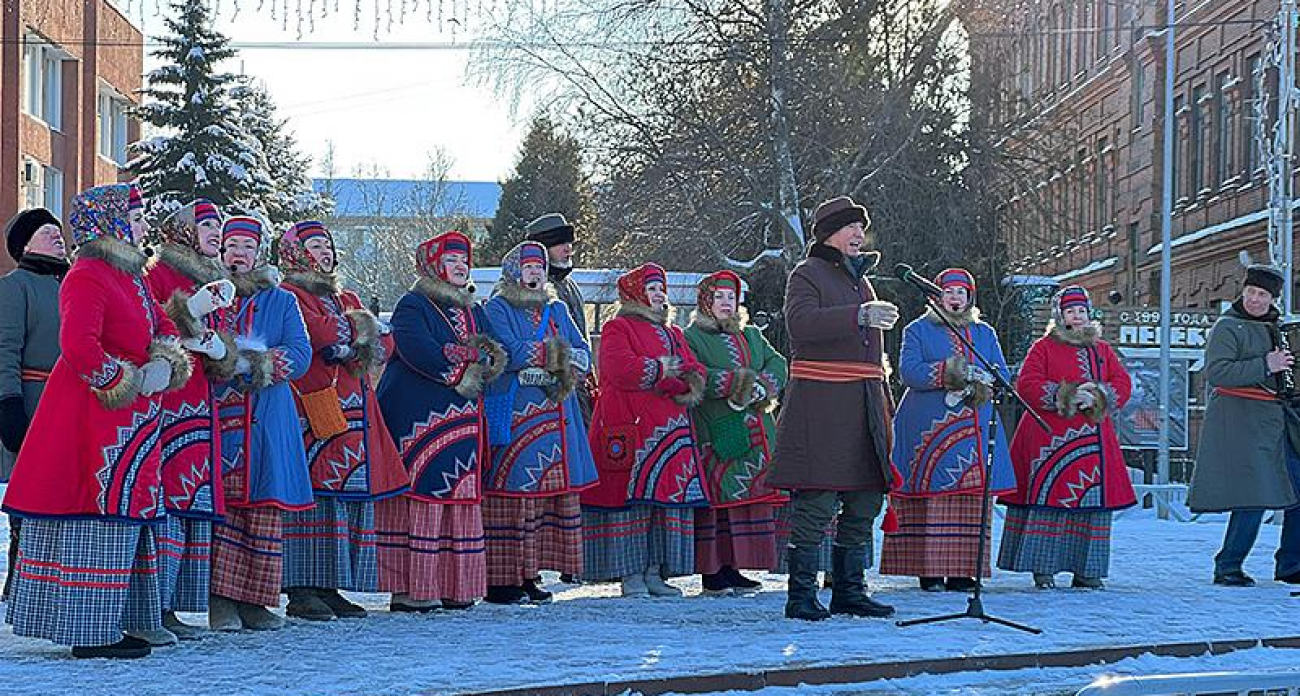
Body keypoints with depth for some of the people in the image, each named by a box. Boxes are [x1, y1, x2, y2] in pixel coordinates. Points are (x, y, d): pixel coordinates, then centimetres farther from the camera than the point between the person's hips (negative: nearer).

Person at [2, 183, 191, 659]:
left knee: (123, 513, 11)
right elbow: (77, 344, -25)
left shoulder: (131, 276, 17)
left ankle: (107, 625, 16)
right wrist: (127, 383, -16)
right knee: (96, 513, -8)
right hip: (93, 417, -10)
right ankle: (89, 633, -4)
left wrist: (164, 363, -1)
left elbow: (164, 326, 21)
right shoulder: (86, 277, -14)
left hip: (132, 419, 10)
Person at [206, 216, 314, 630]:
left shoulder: (282, 301, 14)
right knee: (222, 503, -8)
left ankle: (255, 601, 4)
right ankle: (221, 600, -6)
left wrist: (253, 363, -14)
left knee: (266, 506, -1)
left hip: (268, 420, 2)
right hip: (218, 415, -2)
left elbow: (301, 355, 2)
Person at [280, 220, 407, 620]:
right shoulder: (289, 295, 1)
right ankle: (302, 591, -12)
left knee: (352, 492, 4)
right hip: (313, 407, -8)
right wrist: (354, 326, 1)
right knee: (316, 493, -13)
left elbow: (382, 344, 13)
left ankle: (330, 588, 8)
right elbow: (313, 331, -16)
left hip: (354, 412, 8)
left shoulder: (346, 300, 25)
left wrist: (349, 346, -6)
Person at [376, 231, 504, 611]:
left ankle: (454, 586, 12)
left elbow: (495, 356, 9)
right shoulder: (412, 306, -3)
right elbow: (417, 350, -20)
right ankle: (411, 589, -8)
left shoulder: (474, 313, 21)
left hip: (462, 420, 8)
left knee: (461, 500, 7)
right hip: (417, 419, -8)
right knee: (420, 497, -10)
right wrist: (461, 371, -11)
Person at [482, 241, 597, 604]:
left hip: (555, 416, 7)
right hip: (513, 414, -7)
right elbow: (509, 354, -16)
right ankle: (501, 578, -8)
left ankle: (528, 574, 9)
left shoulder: (556, 310, 20)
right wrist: (554, 350, -4)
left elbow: (583, 355, 12)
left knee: (554, 490, 3)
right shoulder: (497, 309, 0)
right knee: (513, 490, -10)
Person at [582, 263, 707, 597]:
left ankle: (655, 572, 8)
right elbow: (620, 369, -16)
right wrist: (661, 371, -6)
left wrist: (659, 378, -8)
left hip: (670, 429, 7)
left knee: (669, 498, 3)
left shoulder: (672, 334, 23)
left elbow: (695, 375, 10)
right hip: (630, 428, -7)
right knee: (631, 496, -9)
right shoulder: (618, 328, 2)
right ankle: (630, 574, -7)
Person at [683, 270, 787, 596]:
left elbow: (777, 363, 11)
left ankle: (733, 568, 8)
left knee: (751, 498, 3)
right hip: (714, 433, -6)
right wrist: (735, 383, -18)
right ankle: (712, 572, -7)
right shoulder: (691, 337, 3)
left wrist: (762, 385, -10)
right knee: (716, 500, -9)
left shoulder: (751, 336, 22)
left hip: (753, 431, 6)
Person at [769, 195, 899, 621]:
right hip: (819, 406, -8)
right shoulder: (808, 275, -2)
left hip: (863, 406, 8)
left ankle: (849, 591, 16)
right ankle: (801, 596, -6)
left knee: (864, 503, 8)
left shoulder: (860, 279, 23)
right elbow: (801, 323, -24)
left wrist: (884, 401, 25)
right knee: (815, 505, -9)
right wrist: (859, 315, -32)